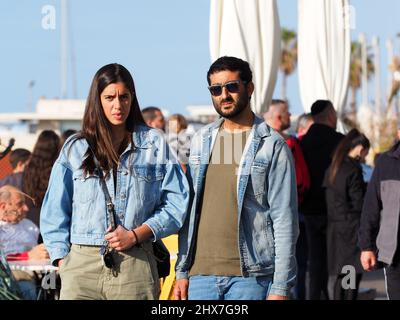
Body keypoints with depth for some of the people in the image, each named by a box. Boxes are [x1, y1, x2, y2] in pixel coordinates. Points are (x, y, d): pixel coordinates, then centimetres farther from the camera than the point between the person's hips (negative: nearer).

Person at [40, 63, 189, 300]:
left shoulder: (153, 144, 9)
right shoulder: (75, 148, 11)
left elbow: (177, 201, 5)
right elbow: (54, 212, 12)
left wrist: (136, 235, -6)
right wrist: (62, 259, 1)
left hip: (136, 264, -1)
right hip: (82, 263, 1)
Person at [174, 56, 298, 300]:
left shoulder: (273, 146, -3)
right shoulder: (201, 140, 13)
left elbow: (285, 221, -6)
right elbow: (189, 210, 15)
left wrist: (281, 287, -11)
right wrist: (182, 270, 9)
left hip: (251, 276, -4)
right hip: (201, 274, 4)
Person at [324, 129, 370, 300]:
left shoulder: (331, 169, 10)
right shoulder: (353, 170, -14)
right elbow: (359, 204, -14)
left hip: (335, 228, 8)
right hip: (351, 228, -8)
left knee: (340, 274, 12)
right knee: (354, 273, -3)